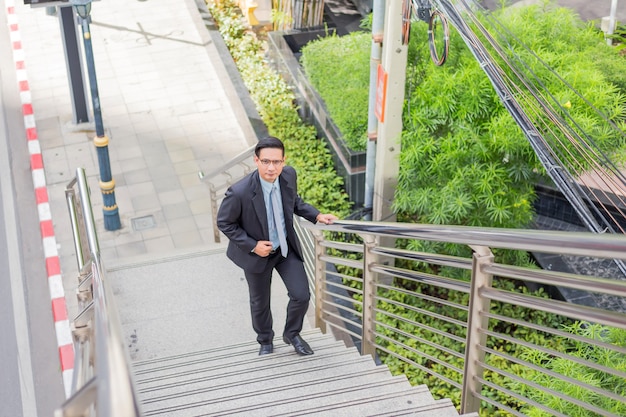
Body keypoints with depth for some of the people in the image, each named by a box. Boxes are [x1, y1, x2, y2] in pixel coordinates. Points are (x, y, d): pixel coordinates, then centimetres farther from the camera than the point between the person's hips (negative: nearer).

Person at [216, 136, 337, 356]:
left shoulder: (289, 175, -18)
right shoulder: (239, 192, -34)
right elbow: (224, 223, -16)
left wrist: (317, 216, -9)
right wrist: (252, 246, -21)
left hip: (287, 247, 3)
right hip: (257, 252, -3)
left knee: (301, 295, 3)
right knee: (260, 303, 18)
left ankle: (292, 334, 34)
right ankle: (265, 341, 47)